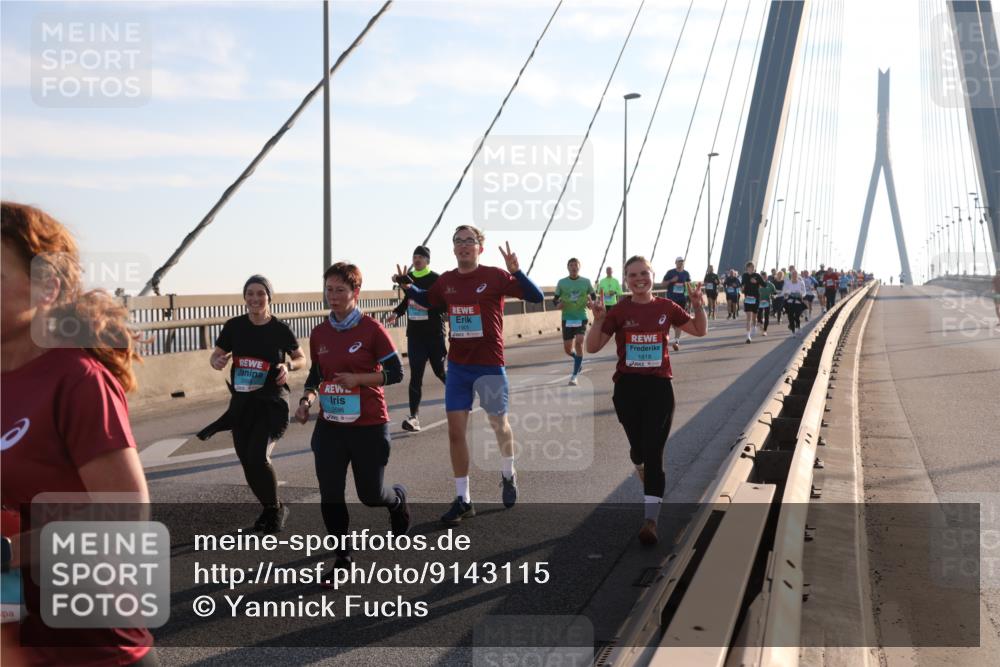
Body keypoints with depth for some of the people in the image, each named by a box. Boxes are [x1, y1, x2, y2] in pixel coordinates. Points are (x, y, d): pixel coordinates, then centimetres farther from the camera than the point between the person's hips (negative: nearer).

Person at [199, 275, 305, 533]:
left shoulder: (281, 329, -7)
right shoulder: (234, 326, -2)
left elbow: (301, 358, 7)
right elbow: (216, 355, 10)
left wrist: (288, 366, -15)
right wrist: (217, 361, -14)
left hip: (272, 403, -4)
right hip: (242, 402, 4)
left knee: (258, 456, -18)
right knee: (247, 462, 8)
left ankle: (276, 508, 6)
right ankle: (269, 509, 31)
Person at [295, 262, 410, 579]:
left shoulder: (371, 329, -11)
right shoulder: (319, 333, 4)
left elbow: (396, 372, -10)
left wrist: (357, 378, -21)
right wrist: (306, 399, -2)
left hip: (369, 427, -4)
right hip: (330, 426, 4)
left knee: (370, 495, 6)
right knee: (330, 496, 1)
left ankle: (398, 498, 42)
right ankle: (342, 558, 18)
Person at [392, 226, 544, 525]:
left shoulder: (495, 276, -11)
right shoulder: (446, 281, 3)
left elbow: (537, 297, -14)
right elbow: (427, 300, 23)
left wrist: (516, 272, -30)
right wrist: (408, 286, 4)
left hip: (490, 365, -4)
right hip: (457, 366, 4)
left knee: (499, 424, 14)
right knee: (455, 431, 1)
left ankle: (508, 475, 43)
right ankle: (463, 500, 11)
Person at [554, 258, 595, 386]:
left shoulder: (586, 282, 0)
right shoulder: (561, 282, 0)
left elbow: (593, 297, 9)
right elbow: (556, 299, 6)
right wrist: (558, 304, -16)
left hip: (581, 318, -1)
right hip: (567, 319, 2)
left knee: (579, 342, -20)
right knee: (567, 349, 3)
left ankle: (574, 376, -12)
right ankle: (578, 360, 40)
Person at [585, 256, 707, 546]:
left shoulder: (666, 307, 2)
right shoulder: (619, 311, -2)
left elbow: (700, 331, 13)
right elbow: (593, 347, -3)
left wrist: (698, 306, -4)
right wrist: (598, 319, -18)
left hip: (659, 387, 0)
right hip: (627, 387, 1)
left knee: (654, 453, -8)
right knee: (638, 447, 14)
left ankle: (650, 520, -10)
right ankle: (640, 465, 53)